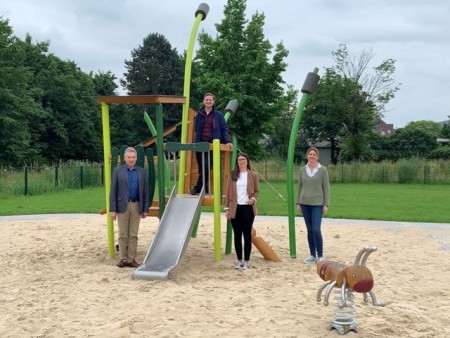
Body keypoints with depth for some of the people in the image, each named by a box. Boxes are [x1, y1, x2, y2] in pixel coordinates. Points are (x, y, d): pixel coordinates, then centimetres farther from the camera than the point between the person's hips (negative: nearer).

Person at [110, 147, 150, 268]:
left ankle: (131, 259, 11)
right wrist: (112, 209, -7)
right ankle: (122, 259, 11)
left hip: (136, 206, 2)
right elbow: (113, 191, -3)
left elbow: (145, 191, 7)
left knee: (133, 235, 5)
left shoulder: (142, 172, 6)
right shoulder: (117, 171, 0)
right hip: (122, 206, -2)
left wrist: (145, 209, 3)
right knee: (123, 234, 4)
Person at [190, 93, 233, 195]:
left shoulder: (218, 115, 6)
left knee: (206, 167, -12)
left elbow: (224, 129, 4)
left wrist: (228, 141, -10)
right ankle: (205, 189, 9)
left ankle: (198, 188, -7)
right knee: (201, 168, 1)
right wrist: (195, 141, 8)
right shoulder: (199, 114, 13)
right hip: (200, 143, 3)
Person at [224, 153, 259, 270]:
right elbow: (228, 192, 7)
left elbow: (257, 191, 7)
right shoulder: (232, 175, 7)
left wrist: (253, 198, -15)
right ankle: (239, 260, 17)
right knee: (237, 235, 7)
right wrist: (227, 208, 3)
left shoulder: (253, 175, 2)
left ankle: (246, 261, 9)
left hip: (248, 208, -2)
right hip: (235, 209, 2)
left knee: (247, 234, 2)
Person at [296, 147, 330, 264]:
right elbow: (300, 187, 11)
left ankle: (320, 256, 0)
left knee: (316, 230, -11)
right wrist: (298, 203, 8)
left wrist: (326, 204, -8)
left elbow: (326, 187, -4)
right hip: (305, 203, 4)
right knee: (310, 230, 8)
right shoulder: (303, 169, 6)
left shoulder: (322, 169, -4)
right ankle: (312, 255, 15)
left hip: (317, 204, -4)